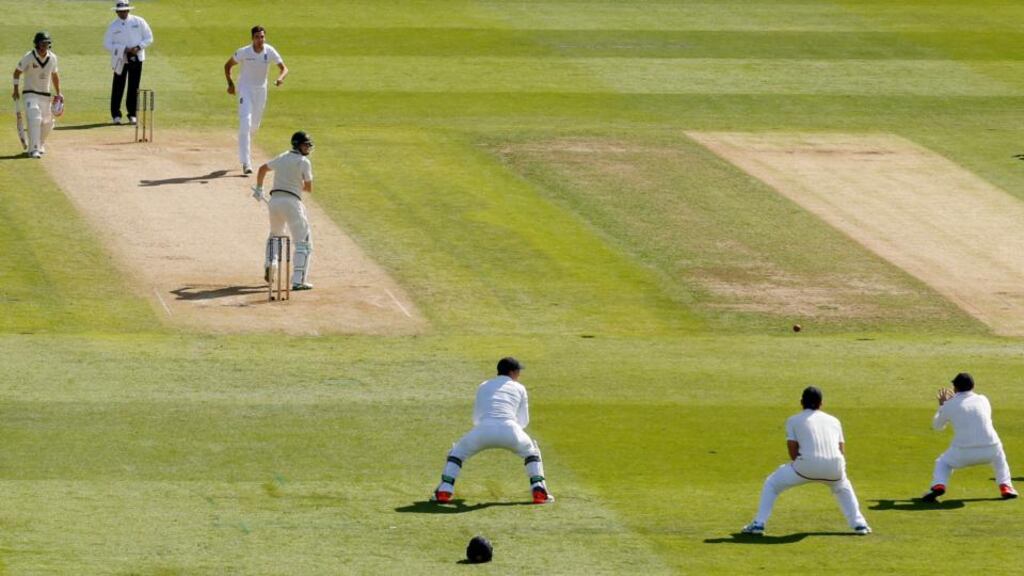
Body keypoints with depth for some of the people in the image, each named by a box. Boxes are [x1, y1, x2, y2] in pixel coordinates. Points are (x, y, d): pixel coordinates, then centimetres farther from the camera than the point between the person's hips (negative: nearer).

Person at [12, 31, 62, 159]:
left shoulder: (52, 58, 0)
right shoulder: (29, 57, -13)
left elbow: (54, 75, 14)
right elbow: (17, 72, -1)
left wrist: (58, 94, 12)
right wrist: (16, 90, -4)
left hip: (46, 96, 5)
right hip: (30, 95, -5)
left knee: (47, 123, 11)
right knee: (34, 120, -23)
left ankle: (40, 145, 37)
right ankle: (34, 149, -25)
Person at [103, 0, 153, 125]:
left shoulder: (139, 22, 1)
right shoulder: (113, 26, 0)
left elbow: (149, 38, 3)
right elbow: (107, 44, -3)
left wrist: (138, 47, -14)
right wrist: (124, 49, -15)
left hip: (136, 57, 1)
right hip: (120, 59, -1)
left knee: (134, 87, 3)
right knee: (118, 87, -3)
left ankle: (132, 115, 10)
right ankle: (116, 115, 3)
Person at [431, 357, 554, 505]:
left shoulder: (483, 387, 27)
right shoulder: (519, 388, 23)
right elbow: (523, 421, 30)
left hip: (483, 431, 0)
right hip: (510, 430, 0)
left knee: (457, 452, 26)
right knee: (531, 452, 29)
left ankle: (444, 491, 9)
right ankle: (539, 491, 14)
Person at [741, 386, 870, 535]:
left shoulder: (794, 420, 14)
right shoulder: (834, 421, 23)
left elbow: (793, 452, 5)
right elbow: (842, 452, 16)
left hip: (807, 466, -3)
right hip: (834, 469, 3)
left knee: (771, 484, 20)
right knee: (843, 488, 38)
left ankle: (759, 524, 10)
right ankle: (859, 524, 26)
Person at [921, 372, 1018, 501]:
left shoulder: (949, 405, 4)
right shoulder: (983, 400, 12)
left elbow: (937, 425, 22)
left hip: (963, 452, -2)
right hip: (990, 449, 2)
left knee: (942, 463, 26)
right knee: (999, 458, 37)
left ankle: (938, 486, -2)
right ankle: (1005, 487, 19)